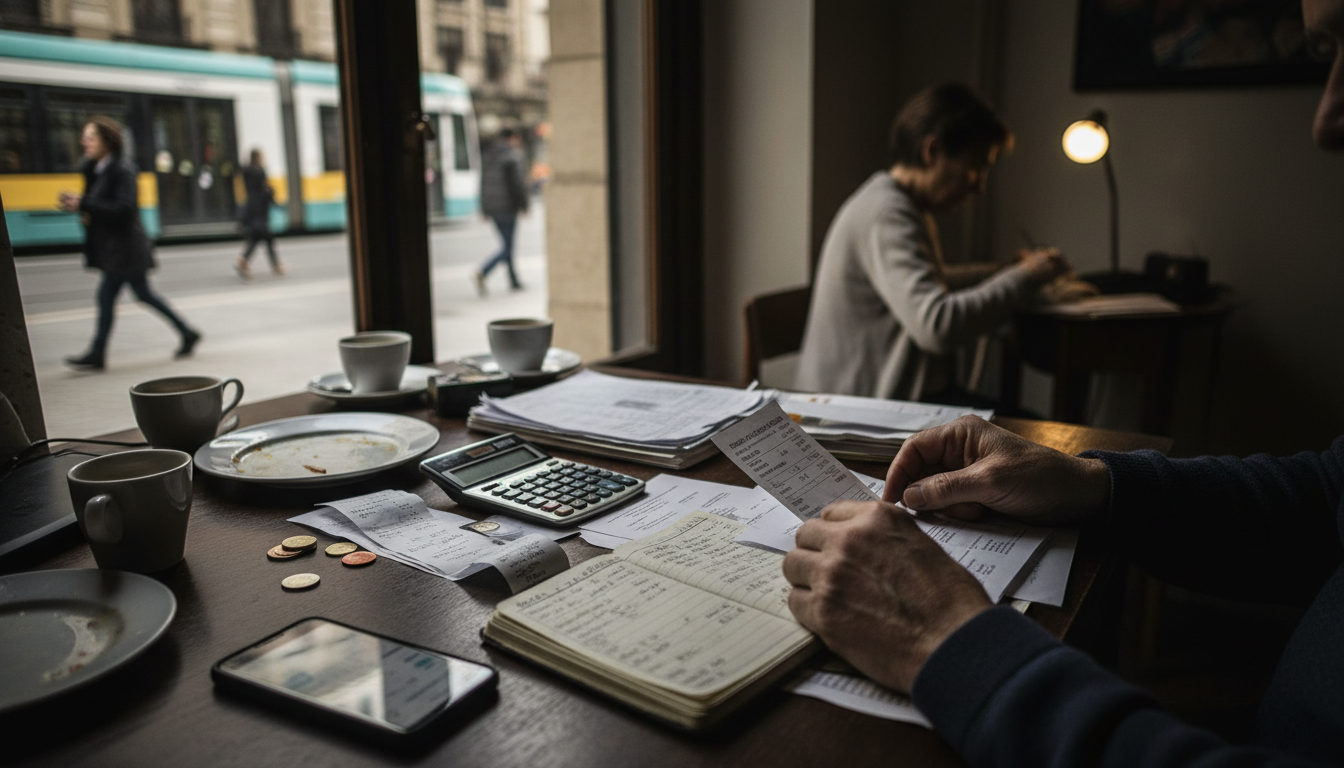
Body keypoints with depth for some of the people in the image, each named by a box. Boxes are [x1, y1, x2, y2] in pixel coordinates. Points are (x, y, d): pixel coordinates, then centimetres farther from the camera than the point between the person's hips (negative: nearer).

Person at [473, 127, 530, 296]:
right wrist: (523, 205, -11)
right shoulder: (513, 156, -9)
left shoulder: (487, 156, 14)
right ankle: (483, 273, -23)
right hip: (507, 206, -8)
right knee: (508, 247, -5)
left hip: (491, 206, 8)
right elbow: (517, 182, -16)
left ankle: (514, 282, 20)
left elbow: (483, 183, 16)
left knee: (507, 244, 16)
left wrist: (485, 208, 19)